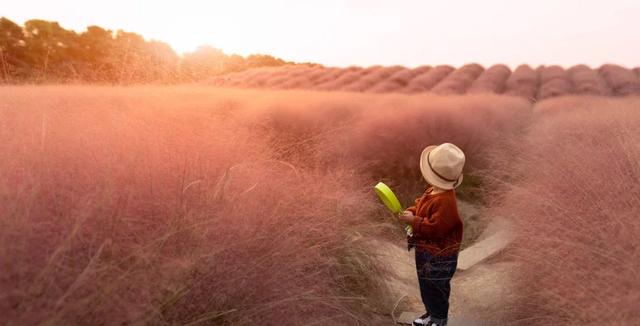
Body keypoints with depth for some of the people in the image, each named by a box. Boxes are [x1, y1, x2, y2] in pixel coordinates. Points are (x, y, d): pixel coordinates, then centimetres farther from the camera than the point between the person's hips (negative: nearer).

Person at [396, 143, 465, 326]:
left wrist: (413, 221, -25)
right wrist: (411, 212, -6)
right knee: (426, 286, 25)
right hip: (427, 251, 10)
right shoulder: (432, 191, -1)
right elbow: (420, 205, 14)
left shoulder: (445, 201, -32)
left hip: (438, 257, -10)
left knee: (434, 289, 10)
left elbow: (434, 228, -31)